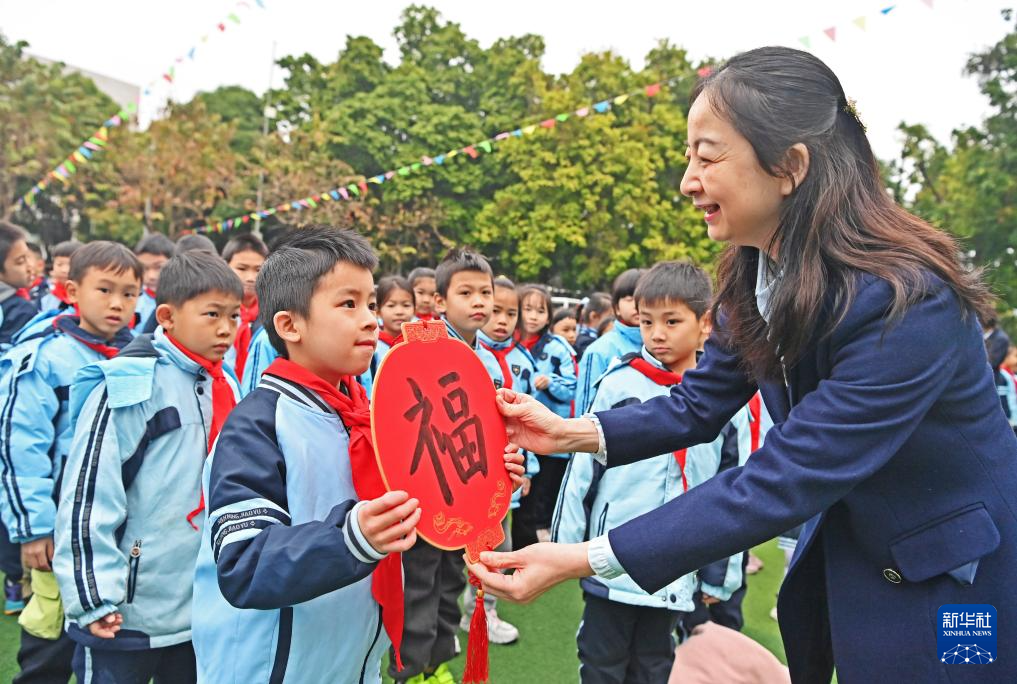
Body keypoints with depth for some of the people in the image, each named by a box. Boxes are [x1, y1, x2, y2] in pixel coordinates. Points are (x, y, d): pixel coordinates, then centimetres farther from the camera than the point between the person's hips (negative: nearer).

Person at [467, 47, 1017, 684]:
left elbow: (776, 485, -33)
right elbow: (697, 407, -2)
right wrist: (569, 432, -16)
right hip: (846, 546, 6)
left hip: (956, 577, -6)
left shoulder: (905, 302, -33)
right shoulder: (756, 274, -10)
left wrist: (585, 559, -34)